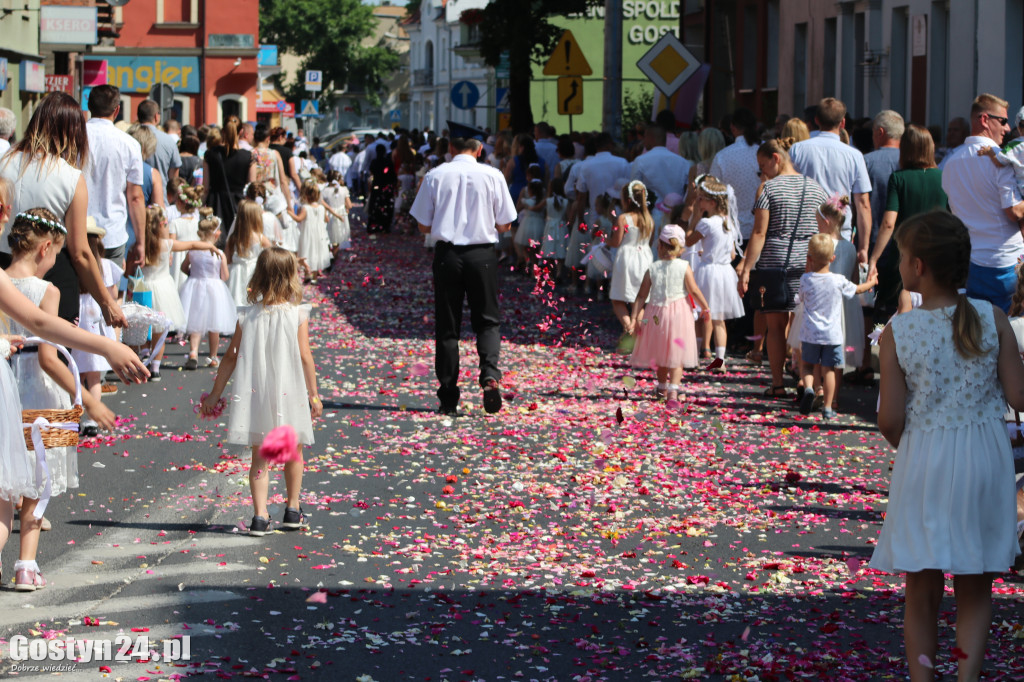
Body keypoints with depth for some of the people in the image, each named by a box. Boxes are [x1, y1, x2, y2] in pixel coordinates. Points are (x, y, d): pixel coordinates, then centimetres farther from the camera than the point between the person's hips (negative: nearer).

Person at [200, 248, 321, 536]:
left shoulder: (248, 317, -1)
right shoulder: (297, 315, -7)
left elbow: (231, 358, 2)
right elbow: (305, 357, -9)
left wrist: (215, 394, 10)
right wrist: (314, 394, 0)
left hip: (256, 397, 1)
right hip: (289, 395, -1)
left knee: (260, 457, 8)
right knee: (293, 453, 18)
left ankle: (260, 516, -2)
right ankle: (293, 510, 27)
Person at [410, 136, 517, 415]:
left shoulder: (435, 176, -1)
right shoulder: (492, 176, -2)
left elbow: (424, 225, 3)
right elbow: (504, 225, 2)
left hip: (447, 253, 1)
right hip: (482, 253, -1)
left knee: (447, 326, 7)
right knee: (488, 319, 11)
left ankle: (449, 398, 7)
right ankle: (489, 372, -16)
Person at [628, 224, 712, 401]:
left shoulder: (651, 269, -1)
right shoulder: (684, 267, -6)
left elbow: (641, 296, -2)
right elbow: (694, 291, -8)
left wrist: (634, 318, 1)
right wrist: (705, 308, 6)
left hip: (656, 314, 2)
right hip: (679, 314, -2)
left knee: (661, 353, 19)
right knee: (676, 355, 2)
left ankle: (662, 387, 35)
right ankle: (673, 389, -13)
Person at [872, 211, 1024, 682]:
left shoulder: (897, 334, -11)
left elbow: (890, 419, -11)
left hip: (923, 462, -1)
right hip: (985, 462, 2)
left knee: (922, 591, 12)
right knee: (975, 590, 16)